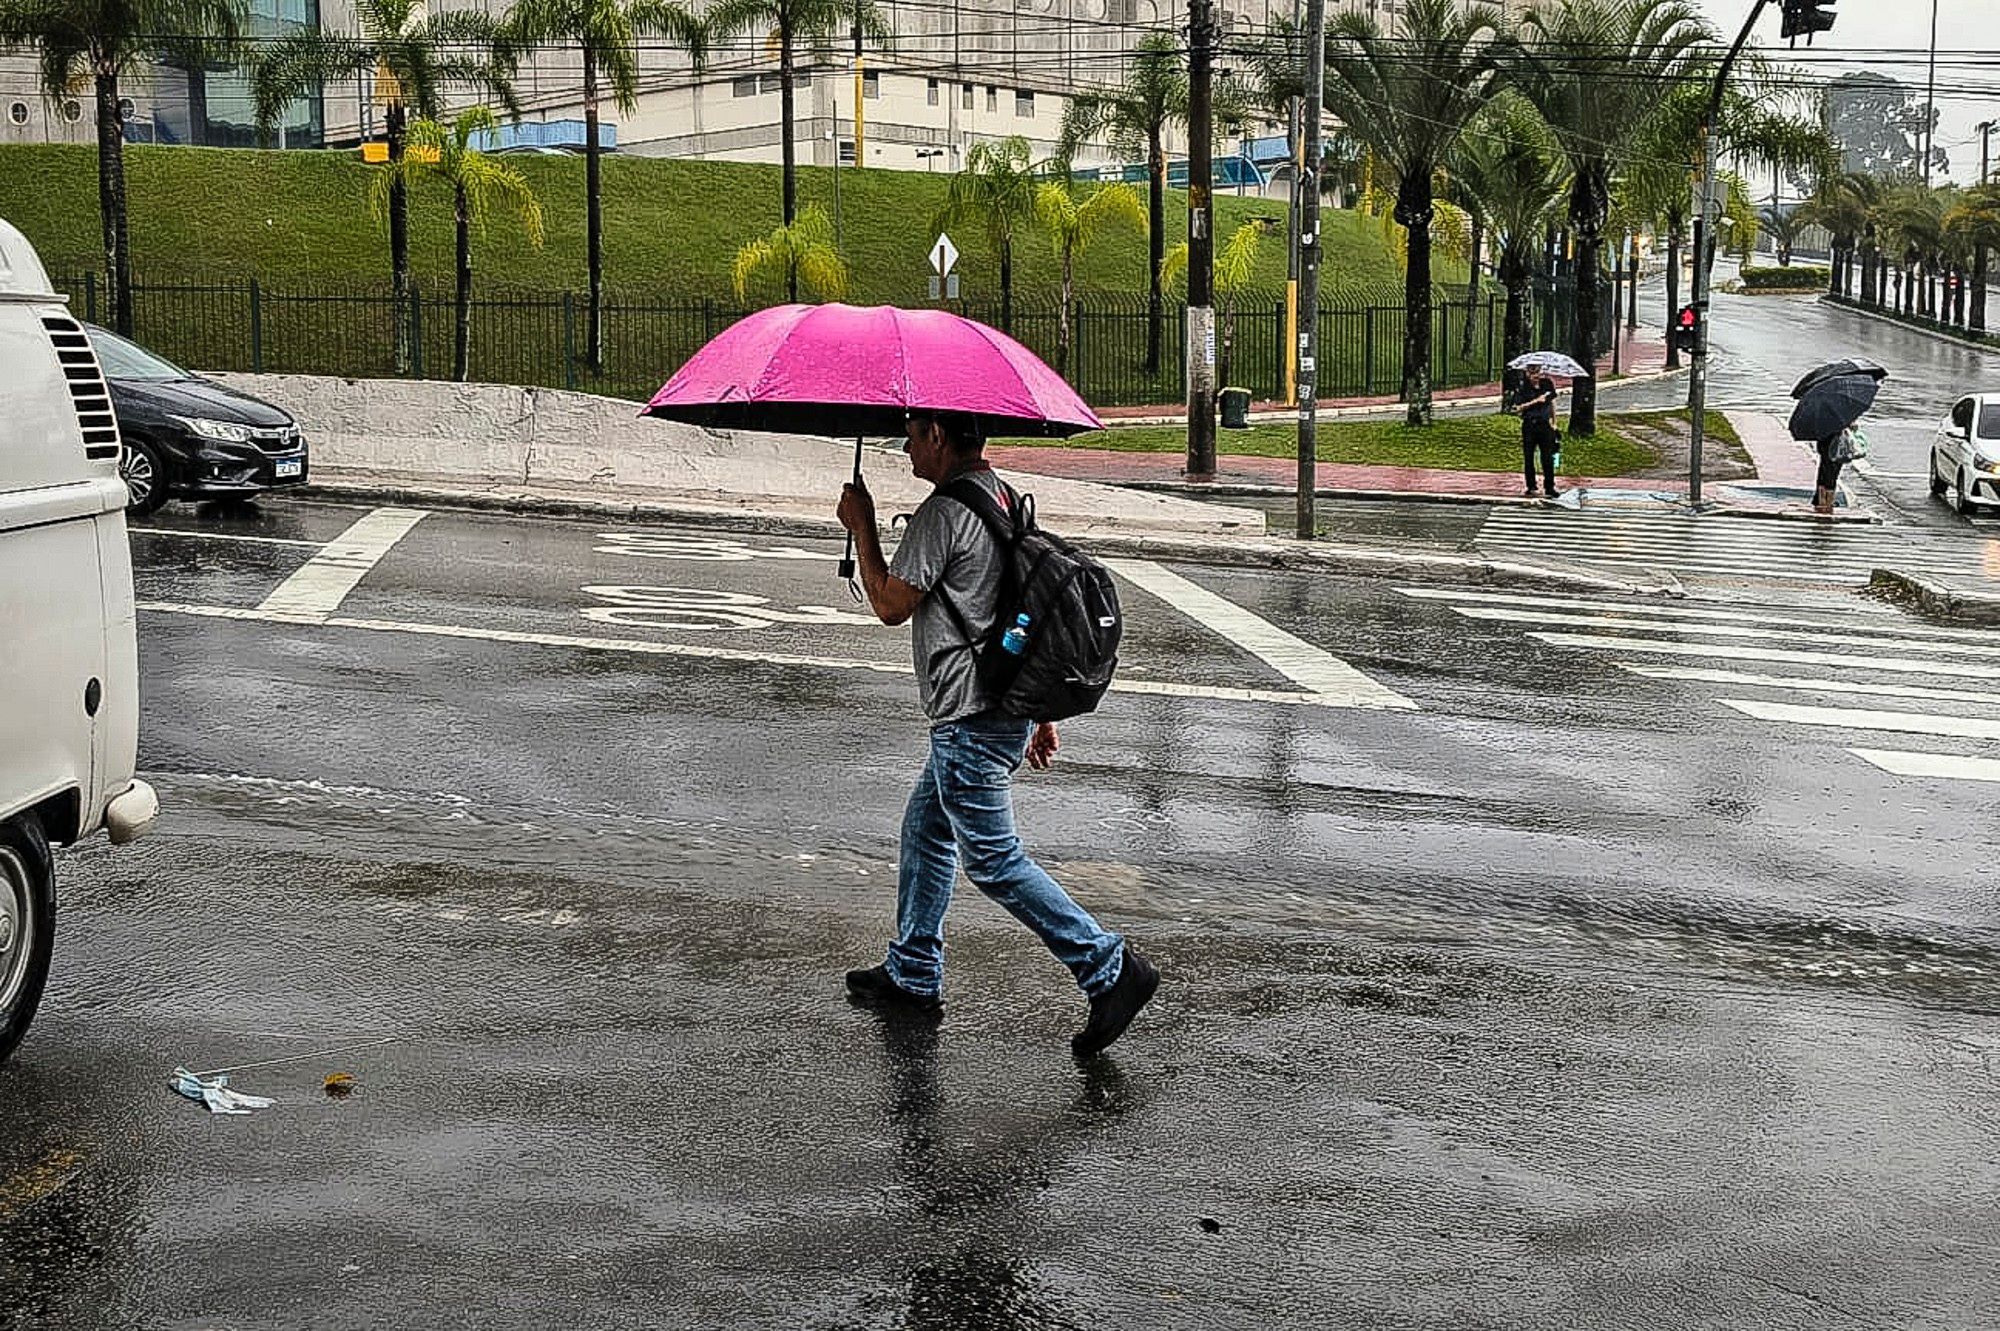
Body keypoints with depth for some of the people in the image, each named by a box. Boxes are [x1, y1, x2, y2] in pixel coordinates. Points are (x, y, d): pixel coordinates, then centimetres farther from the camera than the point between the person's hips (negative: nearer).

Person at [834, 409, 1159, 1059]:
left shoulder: (943, 512, -17)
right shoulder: (1005, 500, 13)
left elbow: (891, 605, -13)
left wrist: (861, 527, -1)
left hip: (971, 723, -10)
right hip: (1008, 706, 10)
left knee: (994, 861, -4)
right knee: (925, 830, 21)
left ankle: (1109, 969, -5)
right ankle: (912, 976, 31)